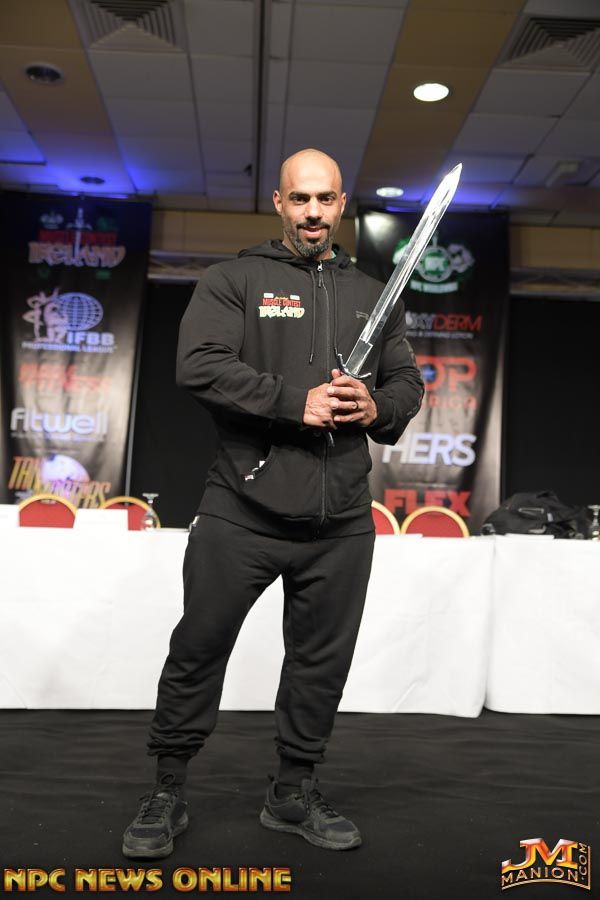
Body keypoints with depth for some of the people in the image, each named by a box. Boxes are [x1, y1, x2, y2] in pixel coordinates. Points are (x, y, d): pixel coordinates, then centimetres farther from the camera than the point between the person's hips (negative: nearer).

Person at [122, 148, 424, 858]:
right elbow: (199, 365, -11)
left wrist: (377, 409, -4)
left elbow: (408, 382, 19)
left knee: (322, 660, 12)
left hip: (342, 523, 4)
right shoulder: (235, 280, 3)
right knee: (198, 649, 5)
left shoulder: (371, 296, 17)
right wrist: (296, 401, -17)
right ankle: (167, 793, 24)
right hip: (242, 513, -3)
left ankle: (294, 794, 32)